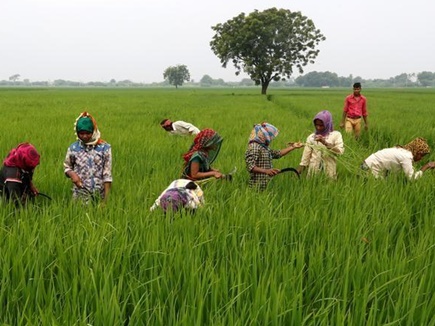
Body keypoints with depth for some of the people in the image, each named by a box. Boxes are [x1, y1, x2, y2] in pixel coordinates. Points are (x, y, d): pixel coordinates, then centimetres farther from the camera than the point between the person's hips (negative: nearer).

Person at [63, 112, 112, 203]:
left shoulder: (104, 148, -5)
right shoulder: (73, 148, -1)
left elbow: (107, 174, -5)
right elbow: (67, 167, 13)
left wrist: (106, 196, -9)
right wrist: (72, 174, -10)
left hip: (99, 193, 0)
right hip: (80, 194, 1)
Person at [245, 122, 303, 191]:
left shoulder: (264, 147, 18)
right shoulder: (254, 147, -13)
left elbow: (278, 153, 30)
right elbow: (250, 167, -23)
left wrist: (293, 147, 32)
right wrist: (266, 171, -36)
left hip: (267, 185, 9)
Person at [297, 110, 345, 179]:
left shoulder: (336, 135, 4)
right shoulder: (311, 137, 9)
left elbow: (340, 151, -11)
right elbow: (304, 160, 9)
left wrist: (325, 142, -18)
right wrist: (296, 174, 1)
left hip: (329, 173, -2)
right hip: (313, 172, 2)